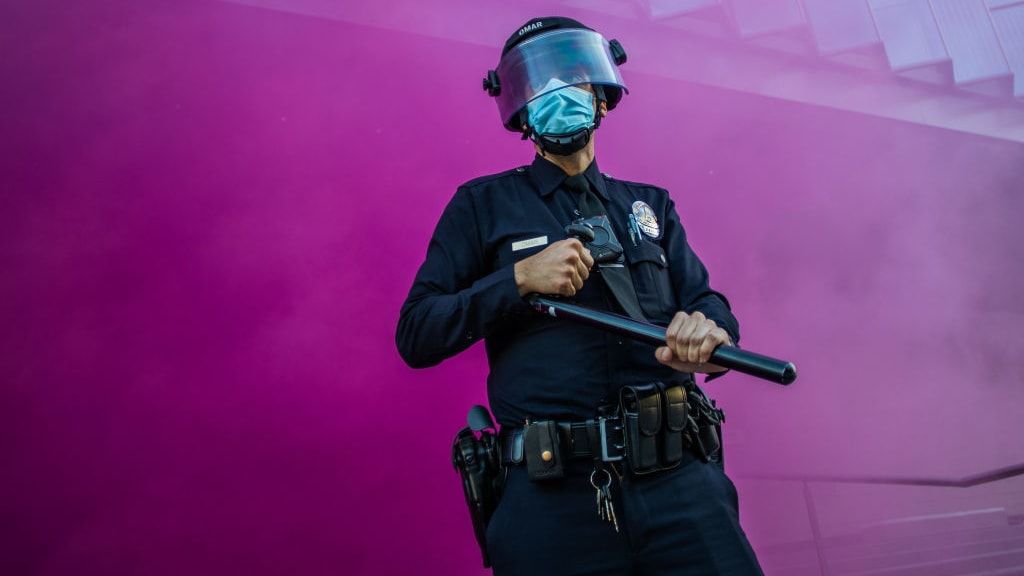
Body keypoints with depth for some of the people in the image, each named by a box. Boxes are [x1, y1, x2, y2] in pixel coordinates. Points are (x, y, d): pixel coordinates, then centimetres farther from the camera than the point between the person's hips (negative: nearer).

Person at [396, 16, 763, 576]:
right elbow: (415, 335, 2)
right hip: (552, 492, -2)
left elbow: (706, 302, 9)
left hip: (680, 481, 3)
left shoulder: (651, 206, 18)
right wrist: (519, 279, -11)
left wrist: (706, 330, -15)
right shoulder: (483, 205, 8)